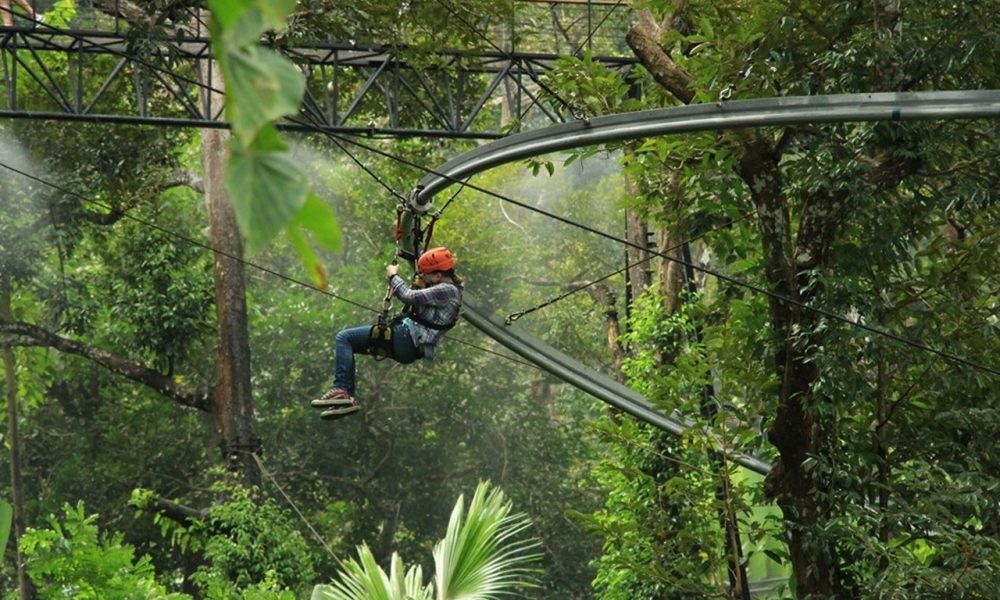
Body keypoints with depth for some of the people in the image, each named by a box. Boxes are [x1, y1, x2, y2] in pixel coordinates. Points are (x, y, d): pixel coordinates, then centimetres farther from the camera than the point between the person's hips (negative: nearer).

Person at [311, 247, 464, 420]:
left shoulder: (448, 290, -12)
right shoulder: (446, 289, 18)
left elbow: (411, 297, -19)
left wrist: (394, 276, -4)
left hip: (408, 338, -11)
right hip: (410, 347, 11)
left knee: (344, 337, -11)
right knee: (347, 342, 16)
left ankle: (341, 390, -19)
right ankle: (347, 399, 7)